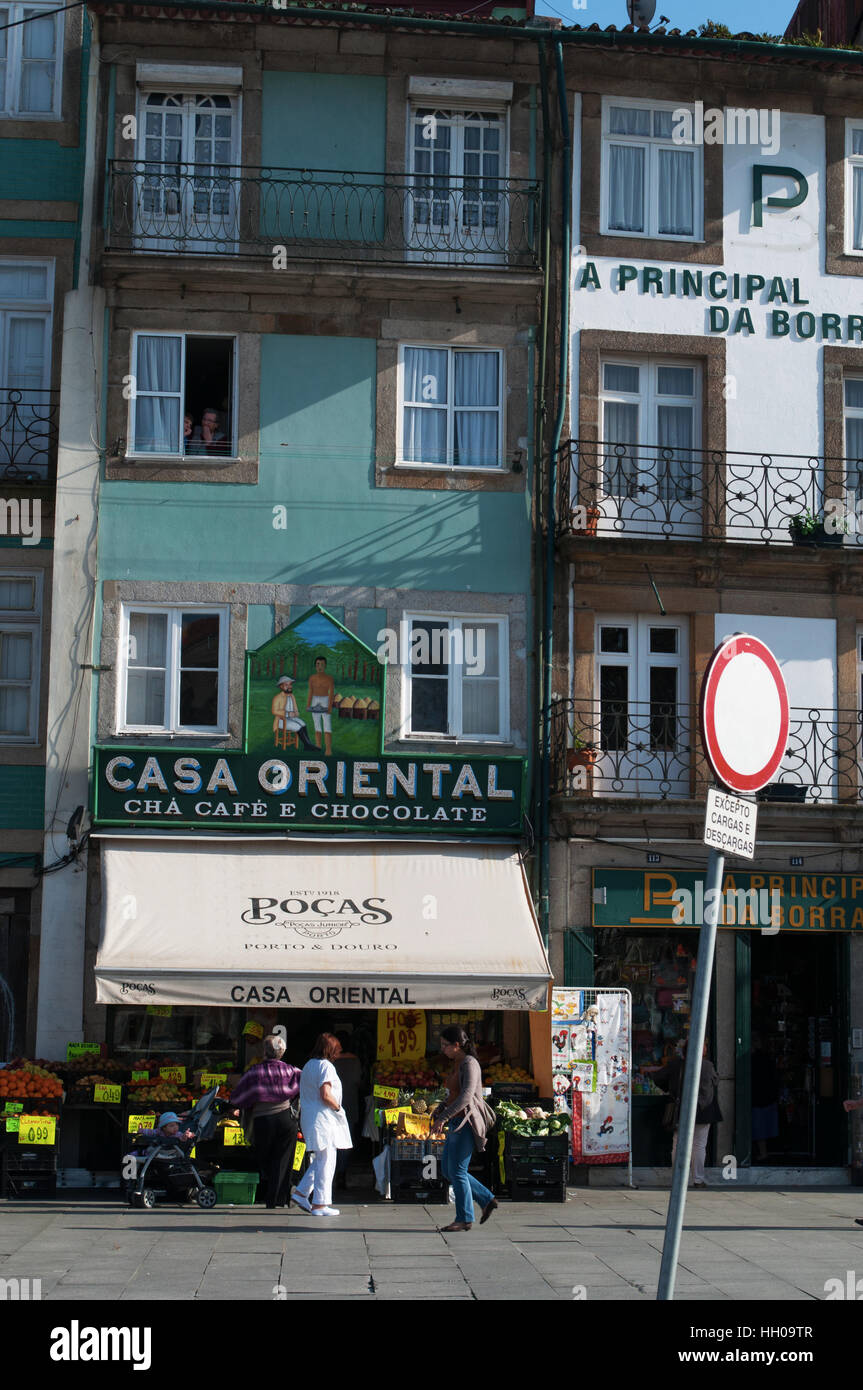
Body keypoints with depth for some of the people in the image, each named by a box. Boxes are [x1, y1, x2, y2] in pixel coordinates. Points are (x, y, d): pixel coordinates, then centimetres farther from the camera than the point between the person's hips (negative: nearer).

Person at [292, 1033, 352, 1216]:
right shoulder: (326, 1066, -13)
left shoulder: (308, 1066, 14)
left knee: (320, 1160, 18)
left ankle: (301, 1192, 15)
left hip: (308, 1117, 9)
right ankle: (320, 1204, -1)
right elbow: (325, 1095, -23)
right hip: (323, 1119, -9)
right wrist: (338, 1107, -7)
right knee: (326, 1161, -3)